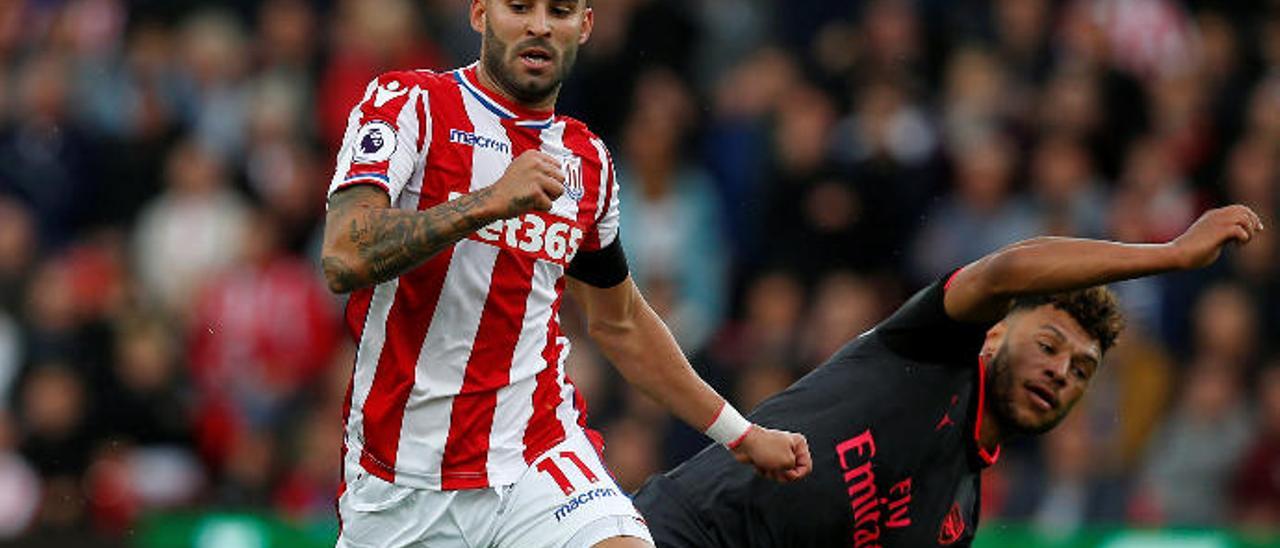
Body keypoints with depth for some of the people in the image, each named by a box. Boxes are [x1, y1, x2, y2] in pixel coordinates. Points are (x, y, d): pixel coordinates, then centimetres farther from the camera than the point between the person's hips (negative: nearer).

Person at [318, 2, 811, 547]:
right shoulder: (407, 103, -4)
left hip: (537, 461, 2)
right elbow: (344, 259, -20)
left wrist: (742, 436, 30)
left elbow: (619, 323, 27)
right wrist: (490, 200, -28)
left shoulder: (586, 161, 11)